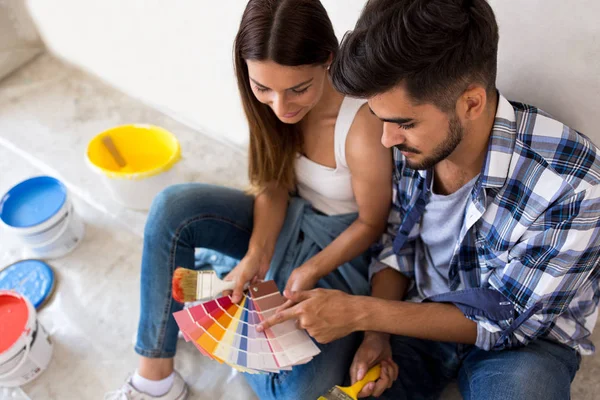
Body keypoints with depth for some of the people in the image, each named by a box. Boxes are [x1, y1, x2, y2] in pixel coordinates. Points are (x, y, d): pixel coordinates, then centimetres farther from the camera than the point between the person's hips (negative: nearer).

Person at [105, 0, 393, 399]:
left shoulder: (362, 125, -31)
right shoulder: (272, 100, -13)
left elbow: (372, 223, -16)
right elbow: (274, 185, -6)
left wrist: (310, 271, -25)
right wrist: (257, 254, -20)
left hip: (342, 246, -5)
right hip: (288, 221, 5)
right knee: (173, 208, -18)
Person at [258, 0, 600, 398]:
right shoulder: (413, 141, -15)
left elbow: (505, 318, -20)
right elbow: (398, 245, 1)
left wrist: (360, 312, -25)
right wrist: (376, 332, -15)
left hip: (526, 338, -2)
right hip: (421, 315, 3)